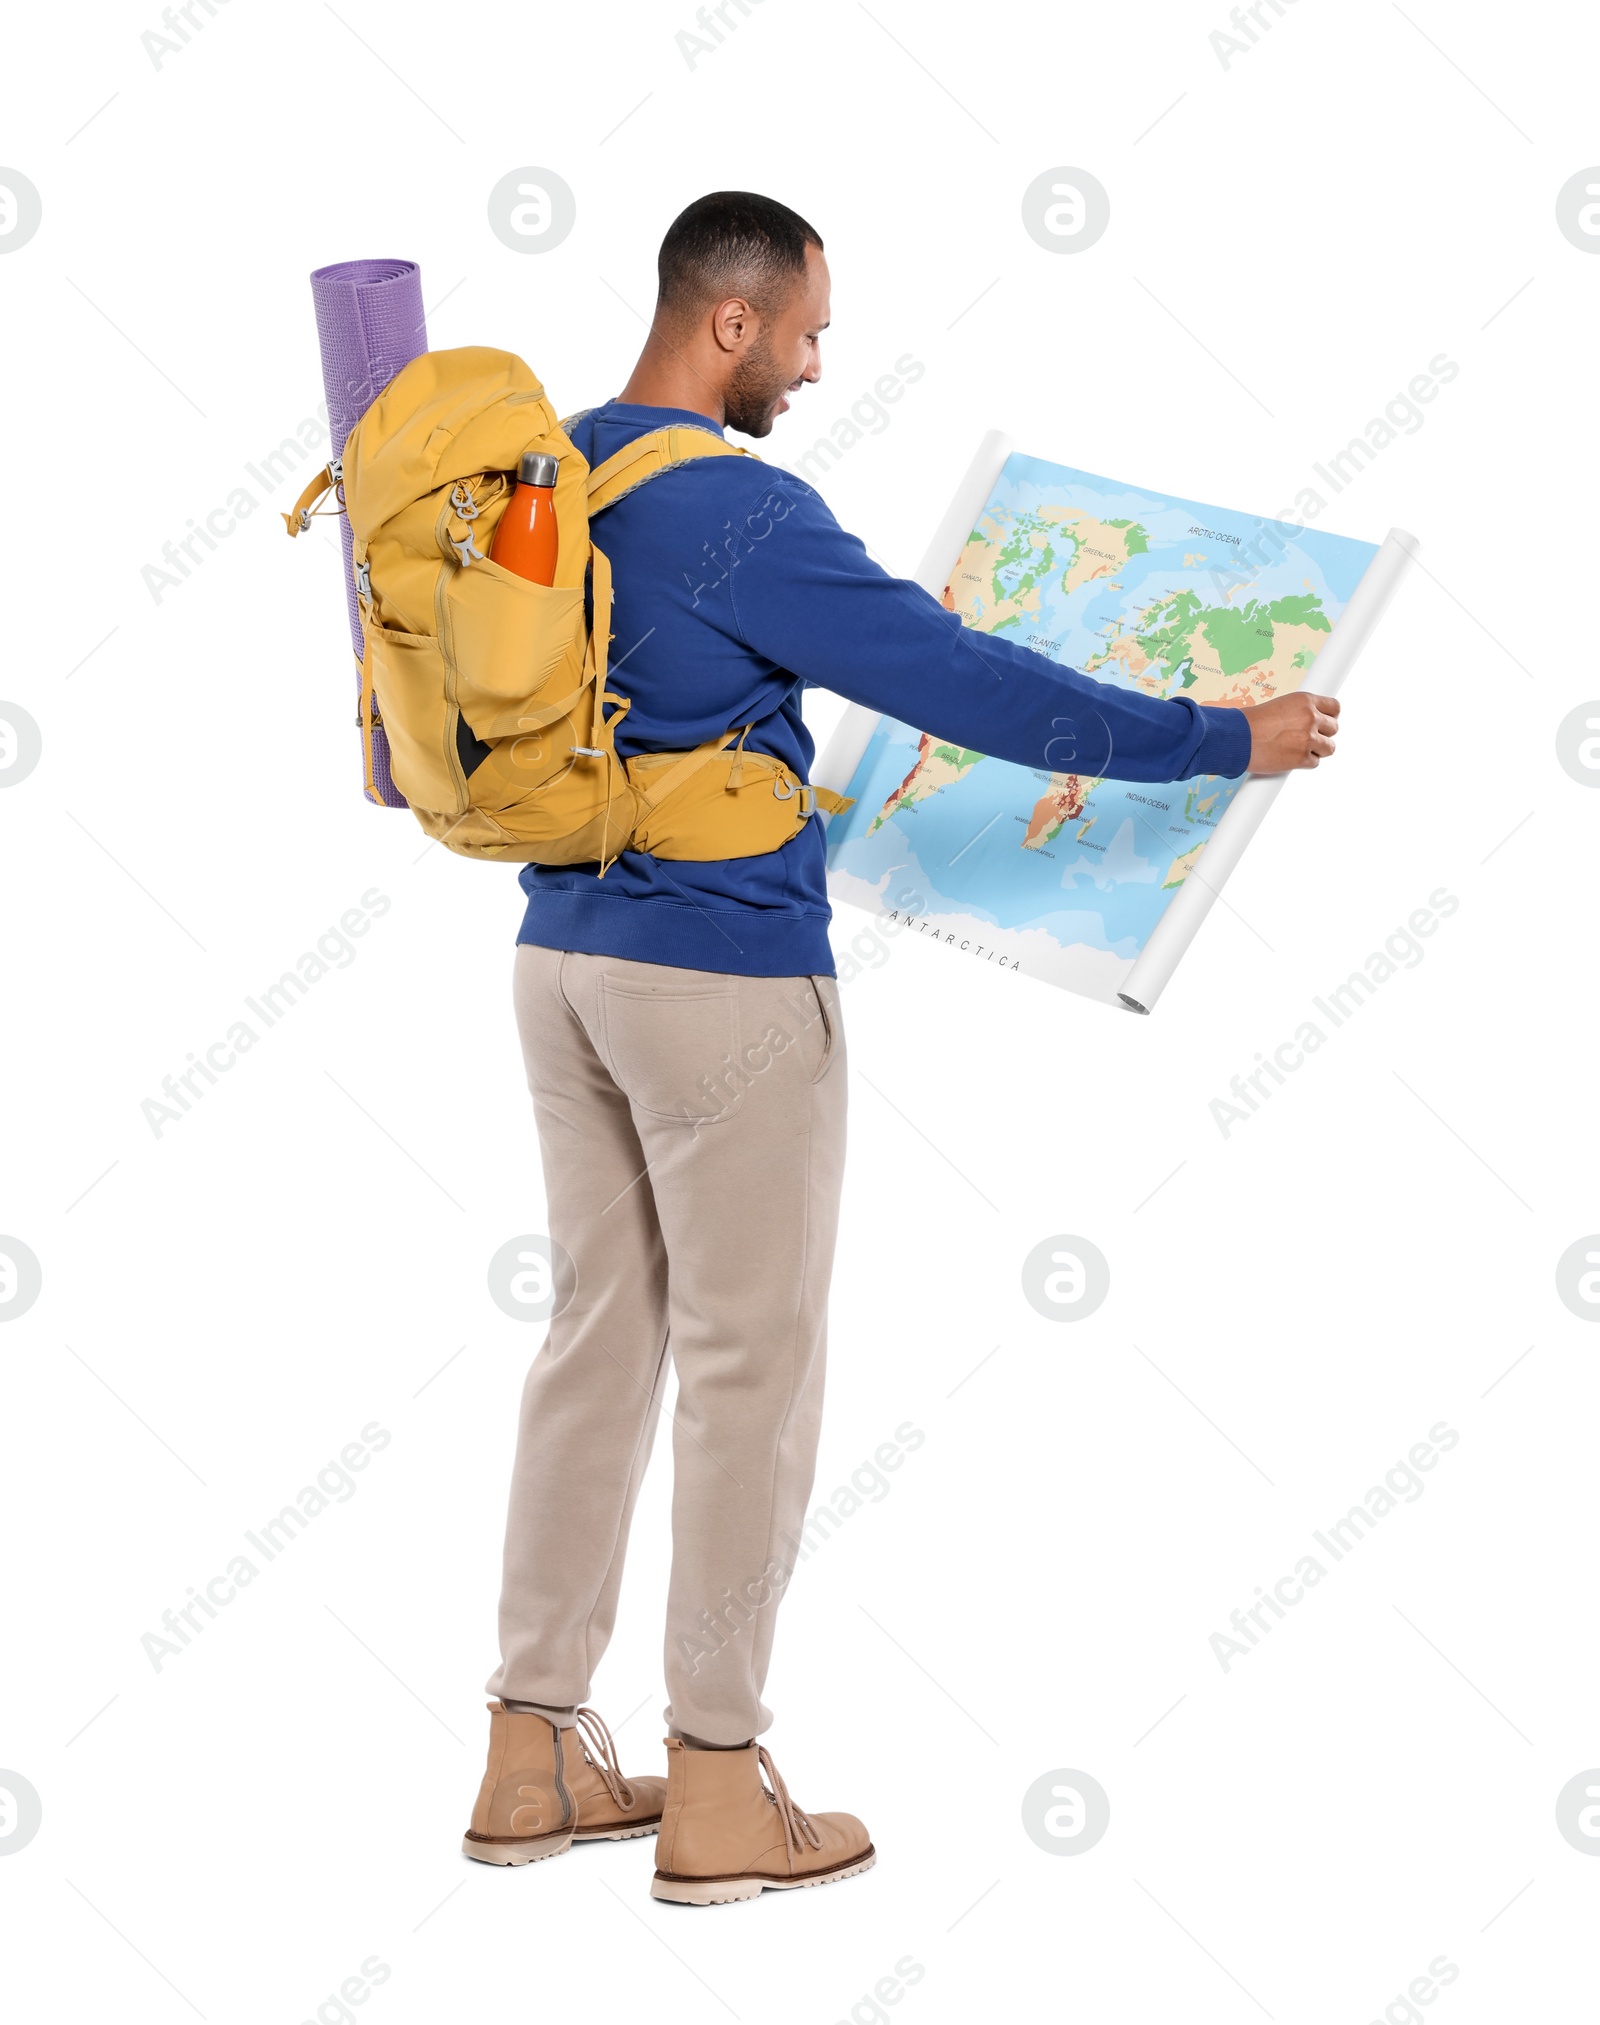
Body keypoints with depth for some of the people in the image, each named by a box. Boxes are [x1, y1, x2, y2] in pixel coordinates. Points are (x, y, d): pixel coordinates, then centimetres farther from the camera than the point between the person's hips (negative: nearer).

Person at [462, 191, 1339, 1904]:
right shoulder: (740, 513, -17)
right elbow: (966, 684, -18)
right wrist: (1219, 741, -10)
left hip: (565, 958, 9)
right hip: (726, 977, -8)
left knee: (600, 1334, 13)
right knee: (748, 1359, 1)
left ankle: (532, 1754, 19)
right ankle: (717, 1790, 9)